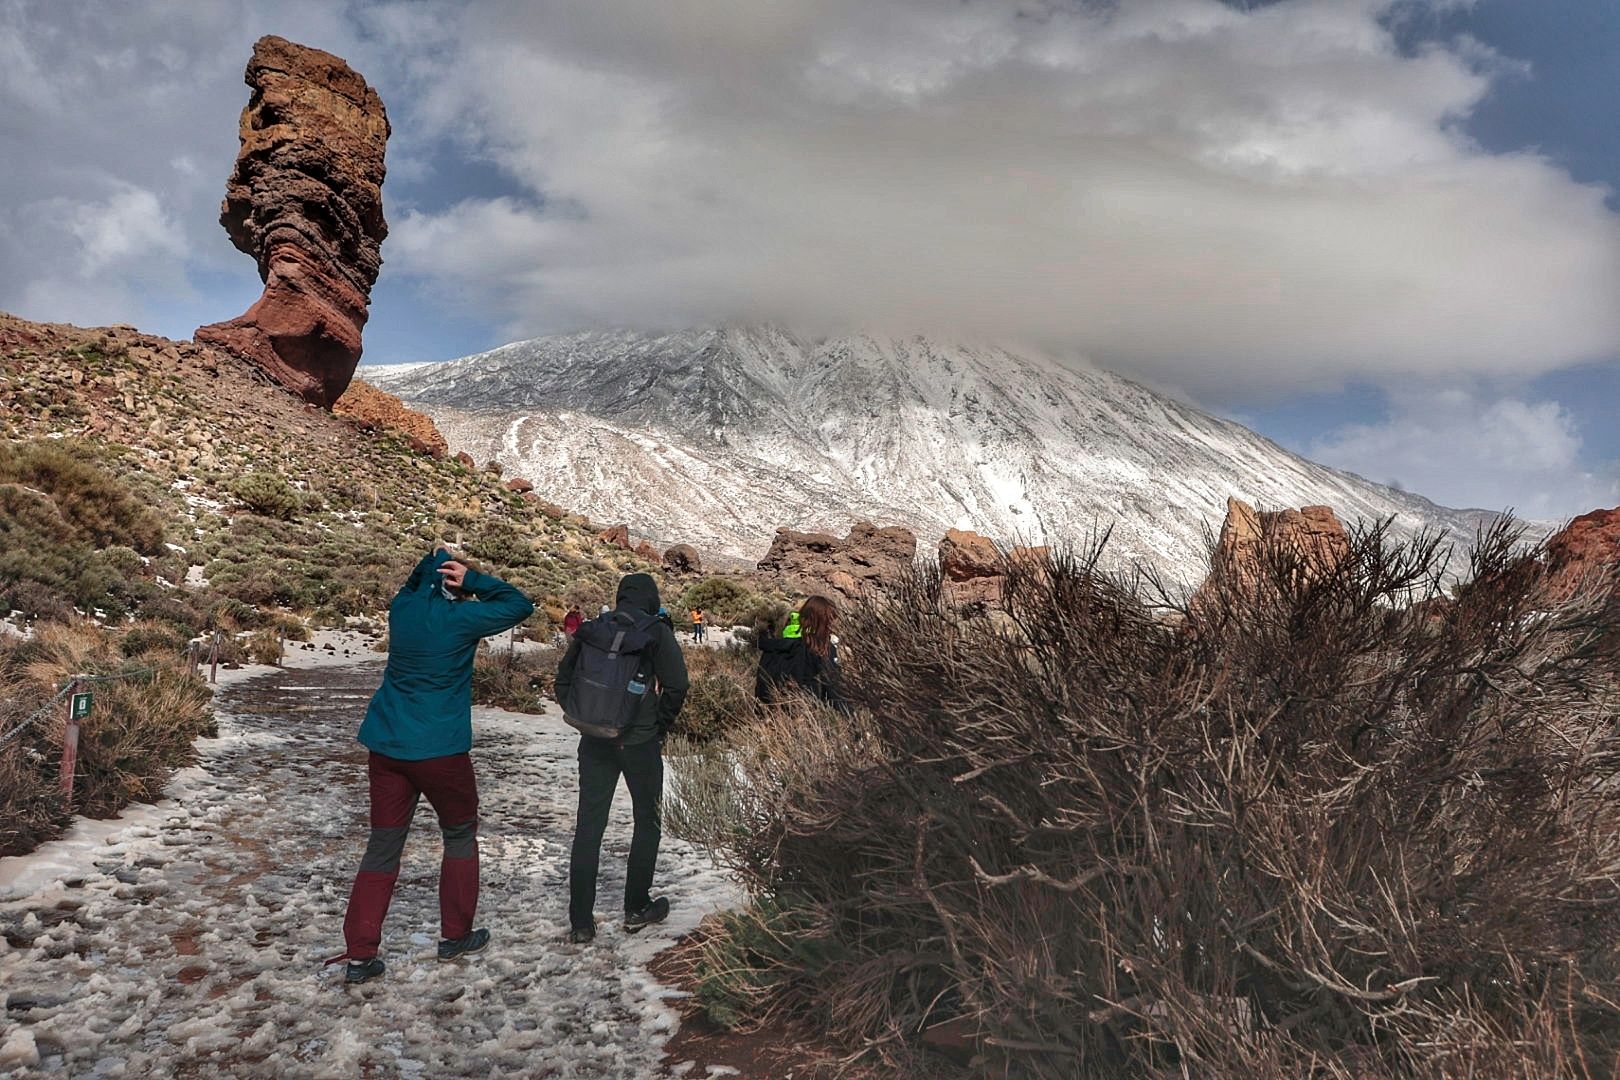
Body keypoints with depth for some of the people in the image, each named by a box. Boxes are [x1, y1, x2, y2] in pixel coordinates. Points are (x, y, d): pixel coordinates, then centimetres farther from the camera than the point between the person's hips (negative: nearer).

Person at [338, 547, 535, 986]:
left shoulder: (402, 608, 4)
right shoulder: (459, 618, -13)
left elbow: (414, 583, 28)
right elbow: (520, 605, -4)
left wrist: (437, 563, 11)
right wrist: (473, 579, -5)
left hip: (386, 747, 6)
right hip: (439, 749, -5)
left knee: (382, 847, 10)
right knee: (460, 836, 16)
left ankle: (359, 954, 9)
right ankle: (455, 936, 24)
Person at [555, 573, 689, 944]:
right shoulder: (656, 632, -5)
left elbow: (563, 680, 8)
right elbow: (676, 686, -12)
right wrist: (660, 727, 1)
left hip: (595, 742, 3)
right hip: (641, 742, -3)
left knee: (588, 826, 8)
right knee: (648, 821, 14)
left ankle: (580, 921, 8)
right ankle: (637, 909, 20)